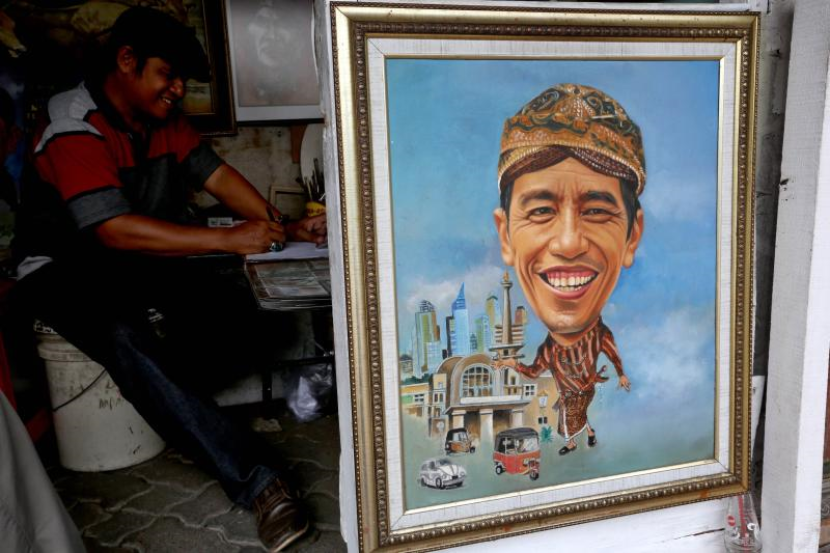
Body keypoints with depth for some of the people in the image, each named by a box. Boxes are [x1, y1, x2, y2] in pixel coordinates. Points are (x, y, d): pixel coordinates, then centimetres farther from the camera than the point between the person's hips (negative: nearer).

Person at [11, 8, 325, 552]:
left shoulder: (164, 120, 5)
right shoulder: (76, 129, -18)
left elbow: (215, 173, 2)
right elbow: (115, 230, -29)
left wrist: (285, 228, -11)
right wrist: (229, 239, -32)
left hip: (143, 263, 7)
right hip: (67, 271, -7)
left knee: (238, 305, -20)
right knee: (126, 339, -38)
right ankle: (256, 480, -40)